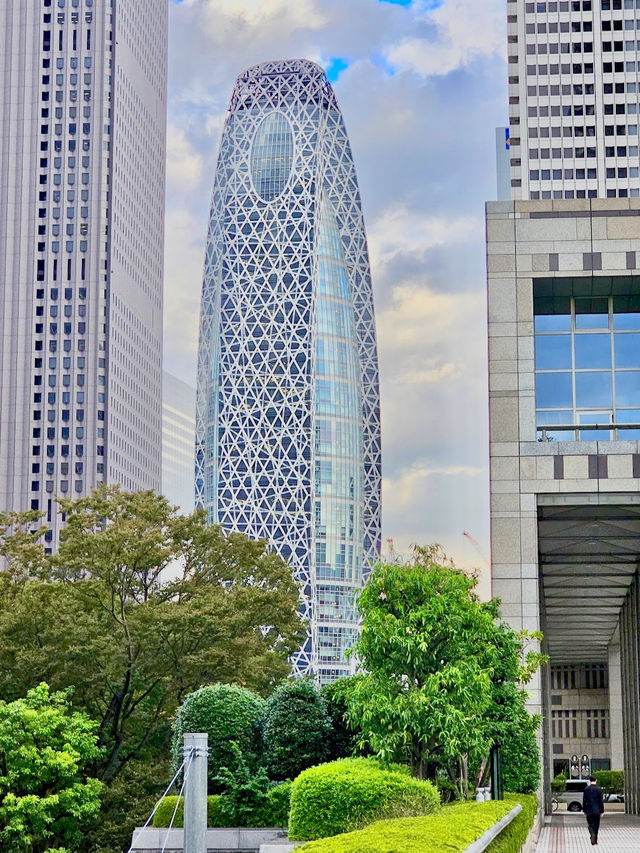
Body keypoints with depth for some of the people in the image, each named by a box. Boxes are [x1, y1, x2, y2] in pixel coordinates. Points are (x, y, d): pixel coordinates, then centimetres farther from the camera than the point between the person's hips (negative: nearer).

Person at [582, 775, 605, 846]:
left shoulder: (586, 789, -3)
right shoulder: (599, 789, -5)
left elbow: (584, 801, 1)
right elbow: (601, 801, -4)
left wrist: (584, 810, 9)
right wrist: (602, 811, 2)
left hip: (589, 811, 0)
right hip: (597, 811, 0)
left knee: (590, 824, 2)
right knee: (596, 825, 12)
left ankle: (592, 834, -27)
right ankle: (595, 840, 16)